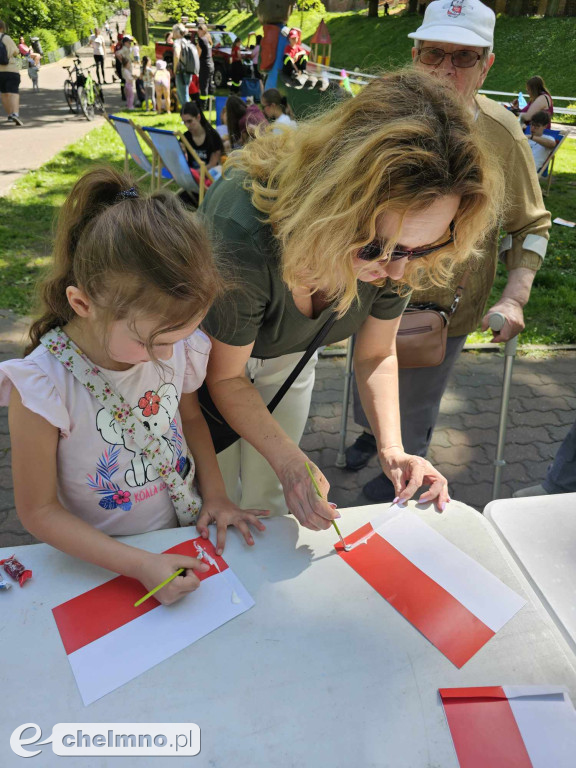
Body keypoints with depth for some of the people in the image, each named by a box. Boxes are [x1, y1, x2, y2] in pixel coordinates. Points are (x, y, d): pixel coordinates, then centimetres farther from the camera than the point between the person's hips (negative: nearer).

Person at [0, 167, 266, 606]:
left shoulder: (178, 346, -13)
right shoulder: (42, 388, -24)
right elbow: (38, 511, -14)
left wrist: (215, 495, -2)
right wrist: (139, 565, -20)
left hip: (186, 531, 3)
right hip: (100, 561, -2)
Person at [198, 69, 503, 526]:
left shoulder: (400, 239, -26)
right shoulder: (243, 233, -42)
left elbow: (376, 353, -10)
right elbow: (225, 375, -26)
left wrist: (392, 448, -23)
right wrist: (290, 462, -35)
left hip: (288, 359, 4)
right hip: (214, 359, -3)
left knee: (269, 503, 19)